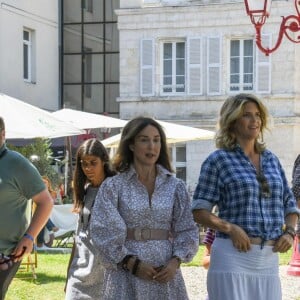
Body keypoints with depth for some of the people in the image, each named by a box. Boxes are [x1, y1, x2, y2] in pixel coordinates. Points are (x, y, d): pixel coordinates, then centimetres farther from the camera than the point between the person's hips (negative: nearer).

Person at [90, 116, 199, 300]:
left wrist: (175, 261, -7)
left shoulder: (176, 186, 9)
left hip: (165, 275, 2)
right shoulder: (113, 187, 1)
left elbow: (187, 231, 9)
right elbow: (105, 233, -4)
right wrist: (134, 264, -11)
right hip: (126, 276, -2)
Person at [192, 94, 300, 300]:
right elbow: (199, 211, -2)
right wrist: (229, 228, -17)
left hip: (269, 259, 5)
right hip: (233, 254, -5)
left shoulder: (271, 160, 15)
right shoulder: (218, 160, 1)